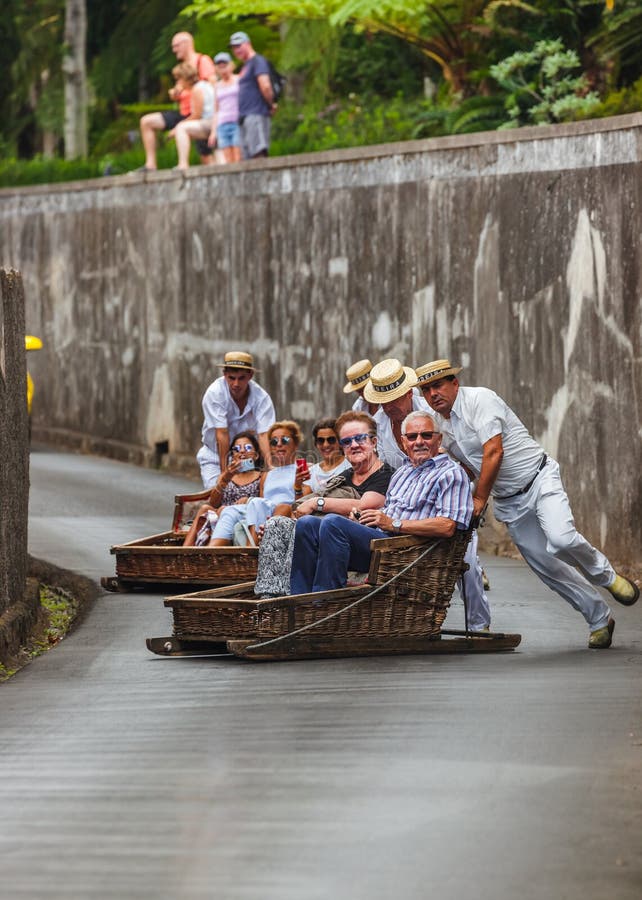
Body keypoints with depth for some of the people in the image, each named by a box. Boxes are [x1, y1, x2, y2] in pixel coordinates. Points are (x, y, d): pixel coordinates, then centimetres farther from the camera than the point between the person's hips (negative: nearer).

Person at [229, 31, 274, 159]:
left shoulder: (257, 61, -4)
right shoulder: (245, 66, 25)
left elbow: (265, 86, -16)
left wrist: (271, 105, -7)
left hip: (256, 115, -10)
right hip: (246, 117, 10)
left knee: (258, 153, -19)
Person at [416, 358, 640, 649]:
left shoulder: (480, 399, -15)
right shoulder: (437, 424, 7)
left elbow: (493, 452, -22)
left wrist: (478, 500, -19)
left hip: (538, 480, -7)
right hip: (508, 502, 7)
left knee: (561, 539, -29)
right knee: (545, 565, 1)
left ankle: (605, 575, 0)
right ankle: (599, 620, 13)